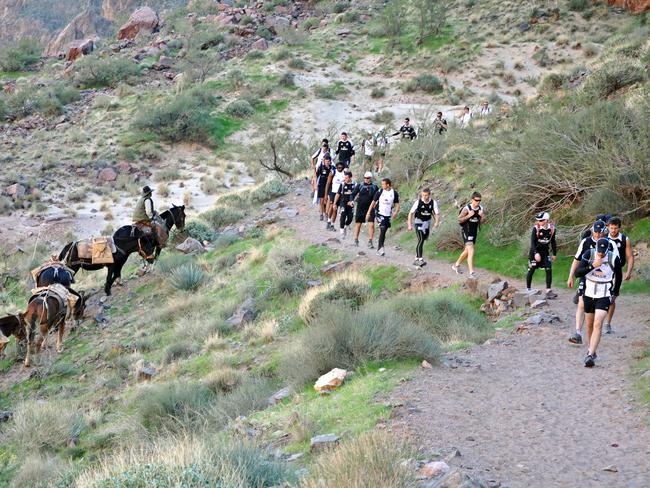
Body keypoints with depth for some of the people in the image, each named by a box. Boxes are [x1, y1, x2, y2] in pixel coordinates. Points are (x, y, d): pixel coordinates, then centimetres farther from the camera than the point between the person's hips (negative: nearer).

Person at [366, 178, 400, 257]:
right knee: (383, 229, -18)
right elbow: (373, 202, 3)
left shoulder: (394, 193, -1)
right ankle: (381, 248, -19)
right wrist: (368, 213, 1)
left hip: (388, 215, 2)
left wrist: (396, 212, -13)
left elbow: (397, 204, 5)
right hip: (380, 214, -2)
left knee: (383, 232, 9)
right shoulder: (380, 192, -3)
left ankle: (379, 249, 19)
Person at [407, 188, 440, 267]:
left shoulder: (433, 203, -9)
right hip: (419, 222, -4)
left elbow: (437, 214, -7)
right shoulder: (418, 202, -15)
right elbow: (411, 213, -9)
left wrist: (437, 222, -27)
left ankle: (416, 259, 22)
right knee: (421, 240, -16)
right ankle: (420, 259, -18)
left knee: (423, 240, 10)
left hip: (427, 223, 4)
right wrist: (409, 225, -12)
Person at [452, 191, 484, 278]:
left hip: (474, 232, 7)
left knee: (467, 251, 21)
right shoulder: (466, 208, -18)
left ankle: (456, 265, 43)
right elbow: (459, 220, -14)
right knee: (471, 251, -18)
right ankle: (471, 273, -19)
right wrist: (468, 216, -28)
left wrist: (482, 216, -19)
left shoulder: (481, 209, -3)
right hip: (466, 232, -7)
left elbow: (482, 221, 3)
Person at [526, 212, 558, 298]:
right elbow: (532, 242, -19)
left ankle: (548, 291, -9)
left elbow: (553, 242, 7)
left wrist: (554, 254, 13)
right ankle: (528, 289, 20)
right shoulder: (536, 228, -17)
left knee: (549, 270, -10)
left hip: (545, 252, 2)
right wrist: (536, 253, -33)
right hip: (535, 251, -2)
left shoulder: (552, 229, -7)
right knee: (531, 270, 4)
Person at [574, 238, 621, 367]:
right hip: (589, 294, 3)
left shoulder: (613, 258, -12)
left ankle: (590, 356, -20)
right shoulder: (589, 254, -10)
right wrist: (592, 266, -26)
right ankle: (590, 349, 32)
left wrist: (614, 291, 15)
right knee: (590, 325, 14)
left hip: (604, 296, -3)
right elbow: (577, 273, -15)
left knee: (598, 325, -16)